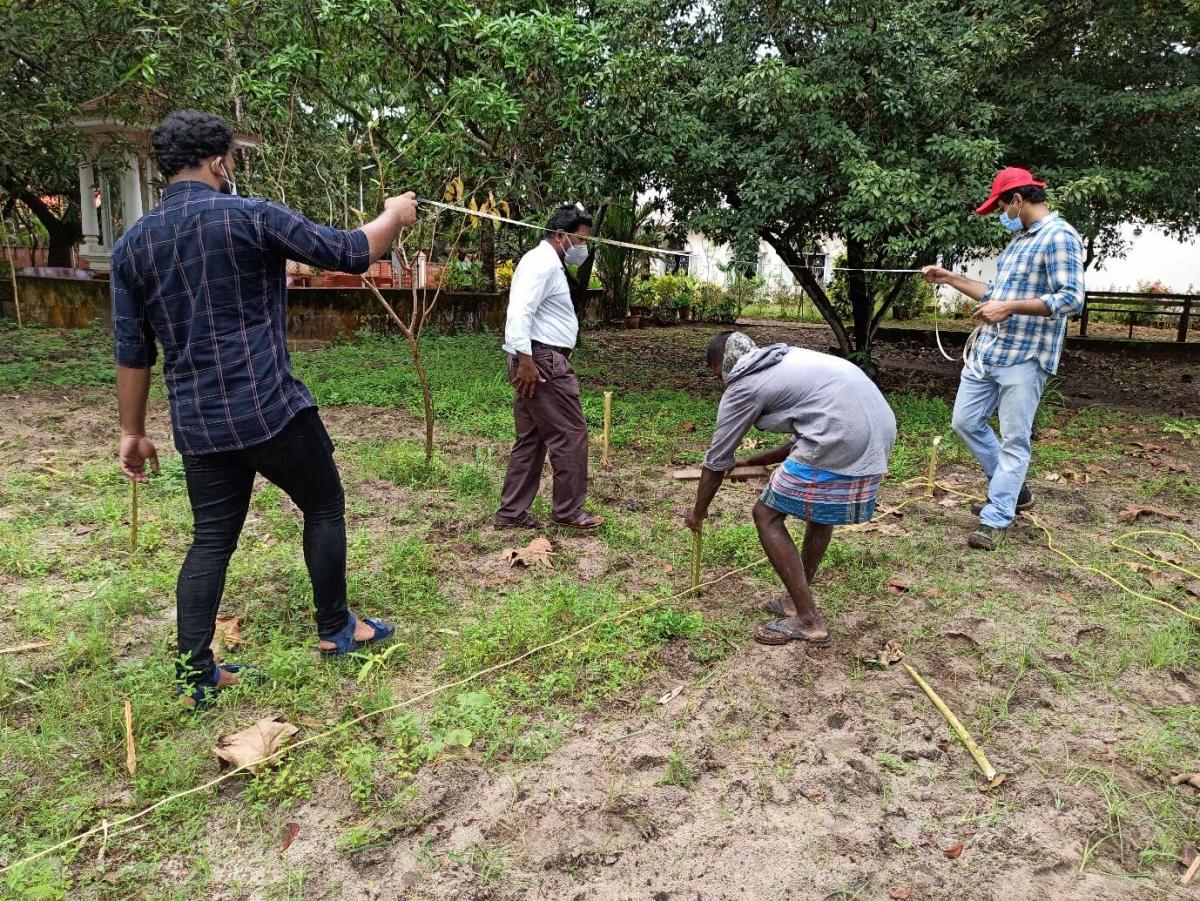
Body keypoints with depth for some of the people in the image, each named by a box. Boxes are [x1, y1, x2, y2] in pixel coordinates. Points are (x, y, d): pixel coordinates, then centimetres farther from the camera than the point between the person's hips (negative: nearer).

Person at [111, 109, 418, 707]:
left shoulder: (131, 246, 7)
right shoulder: (253, 217, -10)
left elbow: (132, 352, 9)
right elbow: (353, 253, -5)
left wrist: (132, 431, 18)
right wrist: (396, 215, 14)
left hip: (197, 425, 5)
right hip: (272, 411, -5)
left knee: (211, 540, 13)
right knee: (324, 507, 15)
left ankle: (195, 677, 17)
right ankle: (335, 629, 28)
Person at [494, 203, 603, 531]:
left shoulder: (549, 263, 21)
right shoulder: (543, 263, -12)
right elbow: (520, 312, -23)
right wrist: (525, 360, -26)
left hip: (540, 360, 11)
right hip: (542, 360, -11)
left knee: (531, 439, 12)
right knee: (571, 434, -2)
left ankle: (511, 512, 18)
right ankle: (569, 511, 8)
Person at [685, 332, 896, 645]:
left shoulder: (742, 386, 7)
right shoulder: (785, 361, 30)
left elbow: (716, 463, 15)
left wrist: (698, 512, 30)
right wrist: (751, 462, 44)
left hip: (841, 441, -9)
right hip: (880, 430, 9)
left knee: (767, 515, 6)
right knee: (821, 504, 29)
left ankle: (808, 619, 8)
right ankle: (798, 600, 34)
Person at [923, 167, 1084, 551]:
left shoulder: (1059, 237, -12)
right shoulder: (1019, 239, 17)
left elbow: (1072, 300, -20)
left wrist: (1010, 307, -21)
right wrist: (950, 279, 19)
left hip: (1025, 358, -9)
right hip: (986, 351, 10)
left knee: (1014, 440, -1)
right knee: (966, 422, 13)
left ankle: (996, 519, 5)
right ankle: (1012, 490, 30)